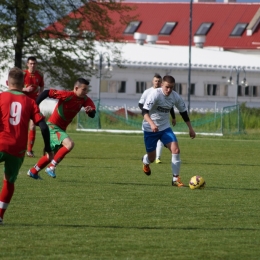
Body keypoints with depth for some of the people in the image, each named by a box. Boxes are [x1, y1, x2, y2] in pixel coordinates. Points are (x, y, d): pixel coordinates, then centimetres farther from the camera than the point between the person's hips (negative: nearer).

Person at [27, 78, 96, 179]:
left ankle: (33, 171, 38)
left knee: (52, 155, 20)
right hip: (53, 126, -9)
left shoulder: (85, 100, -2)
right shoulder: (67, 95, -23)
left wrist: (90, 111, -28)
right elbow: (47, 92, -24)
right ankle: (51, 167, -18)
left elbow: (92, 115, -4)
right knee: (69, 144, -28)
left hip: (61, 129, 9)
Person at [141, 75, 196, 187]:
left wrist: (190, 128, 13)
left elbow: (183, 112, 11)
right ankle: (145, 161, 45)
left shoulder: (175, 97, -6)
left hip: (165, 128, 4)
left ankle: (176, 179, -6)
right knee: (151, 158, 5)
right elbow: (145, 111, -28)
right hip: (150, 129, -4)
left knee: (176, 150, -16)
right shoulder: (155, 94, -22)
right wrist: (151, 123, -44)